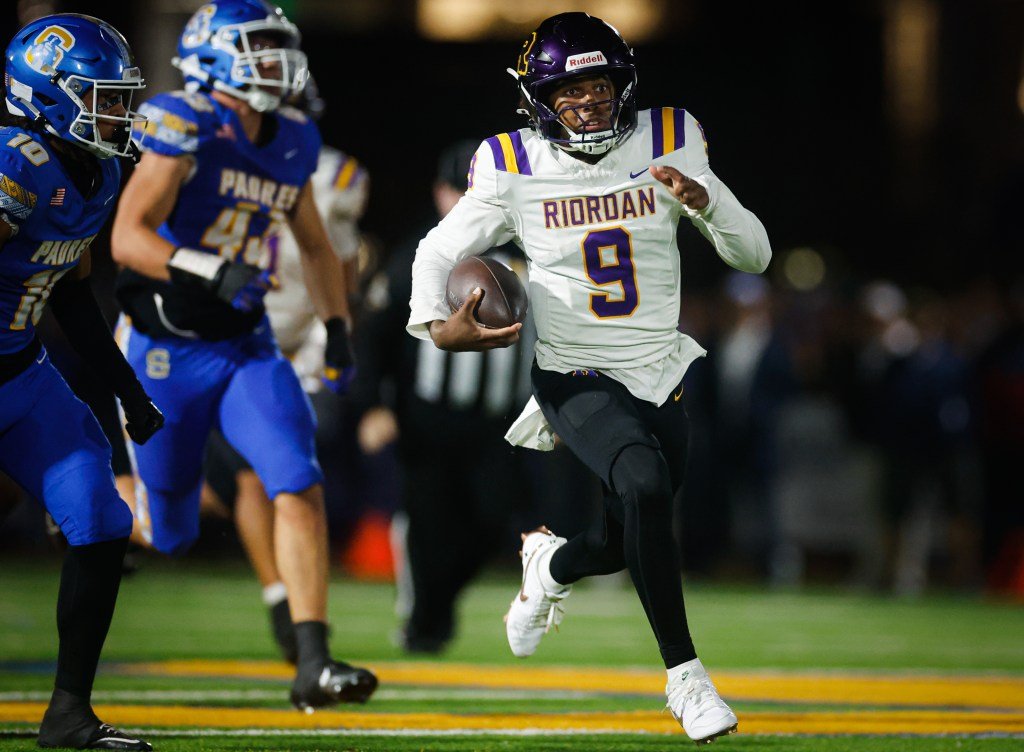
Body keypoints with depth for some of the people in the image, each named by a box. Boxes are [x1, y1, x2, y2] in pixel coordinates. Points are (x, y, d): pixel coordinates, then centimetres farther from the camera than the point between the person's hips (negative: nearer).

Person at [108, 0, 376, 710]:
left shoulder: (291, 145, 5)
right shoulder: (186, 129, -16)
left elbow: (317, 247, 22)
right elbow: (128, 236, -25)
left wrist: (338, 329, 12)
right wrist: (210, 271, -38)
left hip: (247, 347, 5)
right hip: (166, 351, -5)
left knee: (300, 487, -17)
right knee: (169, 531, 8)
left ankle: (313, 664, -17)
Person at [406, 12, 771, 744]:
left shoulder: (667, 144, -4)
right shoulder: (515, 167, -7)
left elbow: (755, 255, -3)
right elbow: (439, 251, 4)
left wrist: (702, 200, -23)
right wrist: (436, 323, -17)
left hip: (660, 376, 3)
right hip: (576, 376, -3)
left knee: (630, 545, 10)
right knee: (643, 483, -31)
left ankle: (552, 564, 47)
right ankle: (684, 673, -22)